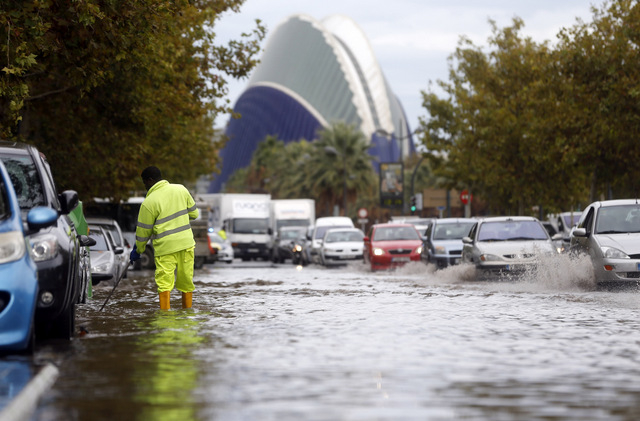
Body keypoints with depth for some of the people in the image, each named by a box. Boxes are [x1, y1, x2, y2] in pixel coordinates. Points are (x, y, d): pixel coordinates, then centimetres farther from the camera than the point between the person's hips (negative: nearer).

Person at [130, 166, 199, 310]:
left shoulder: (149, 202, -10)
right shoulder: (181, 189, 3)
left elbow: (144, 230, -3)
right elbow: (193, 213, 12)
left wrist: (138, 250, 11)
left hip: (165, 247, -5)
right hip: (186, 244, 5)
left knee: (164, 283, -5)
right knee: (186, 280, 15)